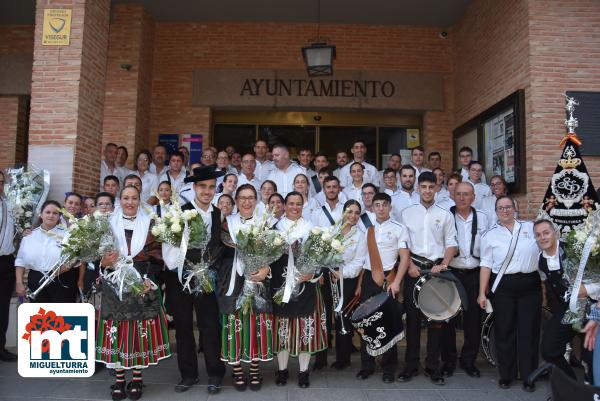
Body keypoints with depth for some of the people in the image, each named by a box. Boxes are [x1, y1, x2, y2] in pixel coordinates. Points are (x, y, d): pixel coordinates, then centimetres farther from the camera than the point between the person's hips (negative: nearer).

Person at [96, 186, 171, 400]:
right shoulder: (109, 224, 7)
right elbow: (100, 256, 6)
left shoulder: (149, 224, 5)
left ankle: (137, 379, 14)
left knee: (141, 331, 2)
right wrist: (105, 262, -16)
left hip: (142, 285, -1)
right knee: (117, 331, 2)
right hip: (115, 286, 1)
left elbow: (156, 257, 1)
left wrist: (149, 279, -13)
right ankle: (119, 379, 16)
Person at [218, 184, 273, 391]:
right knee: (235, 322, -1)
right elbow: (220, 250, -1)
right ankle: (237, 370, 11)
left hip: (258, 278, 0)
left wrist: (265, 269, -16)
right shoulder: (228, 222, 8)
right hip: (233, 279, 0)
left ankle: (255, 370, 13)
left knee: (257, 322, 1)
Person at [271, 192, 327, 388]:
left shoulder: (310, 228, 7)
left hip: (306, 284, 0)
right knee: (283, 327, 5)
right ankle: (282, 369, 21)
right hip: (281, 285, 0)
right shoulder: (276, 228, 7)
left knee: (306, 327, 3)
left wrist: (312, 273, -13)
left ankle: (304, 371, 17)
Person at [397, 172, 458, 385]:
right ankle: (411, 365, 14)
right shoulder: (406, 213, 8)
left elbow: (451, 244, 4)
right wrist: (409, 265, -8)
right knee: (412, 317, 3)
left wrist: (443, 265, -10)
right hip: (413, 269, 0)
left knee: (436, 318, 4)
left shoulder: (445, 215, 8)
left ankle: (433, 366, 15)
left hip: (437, 269, 0)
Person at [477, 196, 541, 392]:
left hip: (530, 285, 1)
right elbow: (486, 264, 1)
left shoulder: (531, 227, 6)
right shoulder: (490, 235, 4)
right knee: (504, 331, 6)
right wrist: (482, 293, -3)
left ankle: (529, 375, 19)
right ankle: (506, 375, 20)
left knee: (529, 330, 5)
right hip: (503, 286, 0)